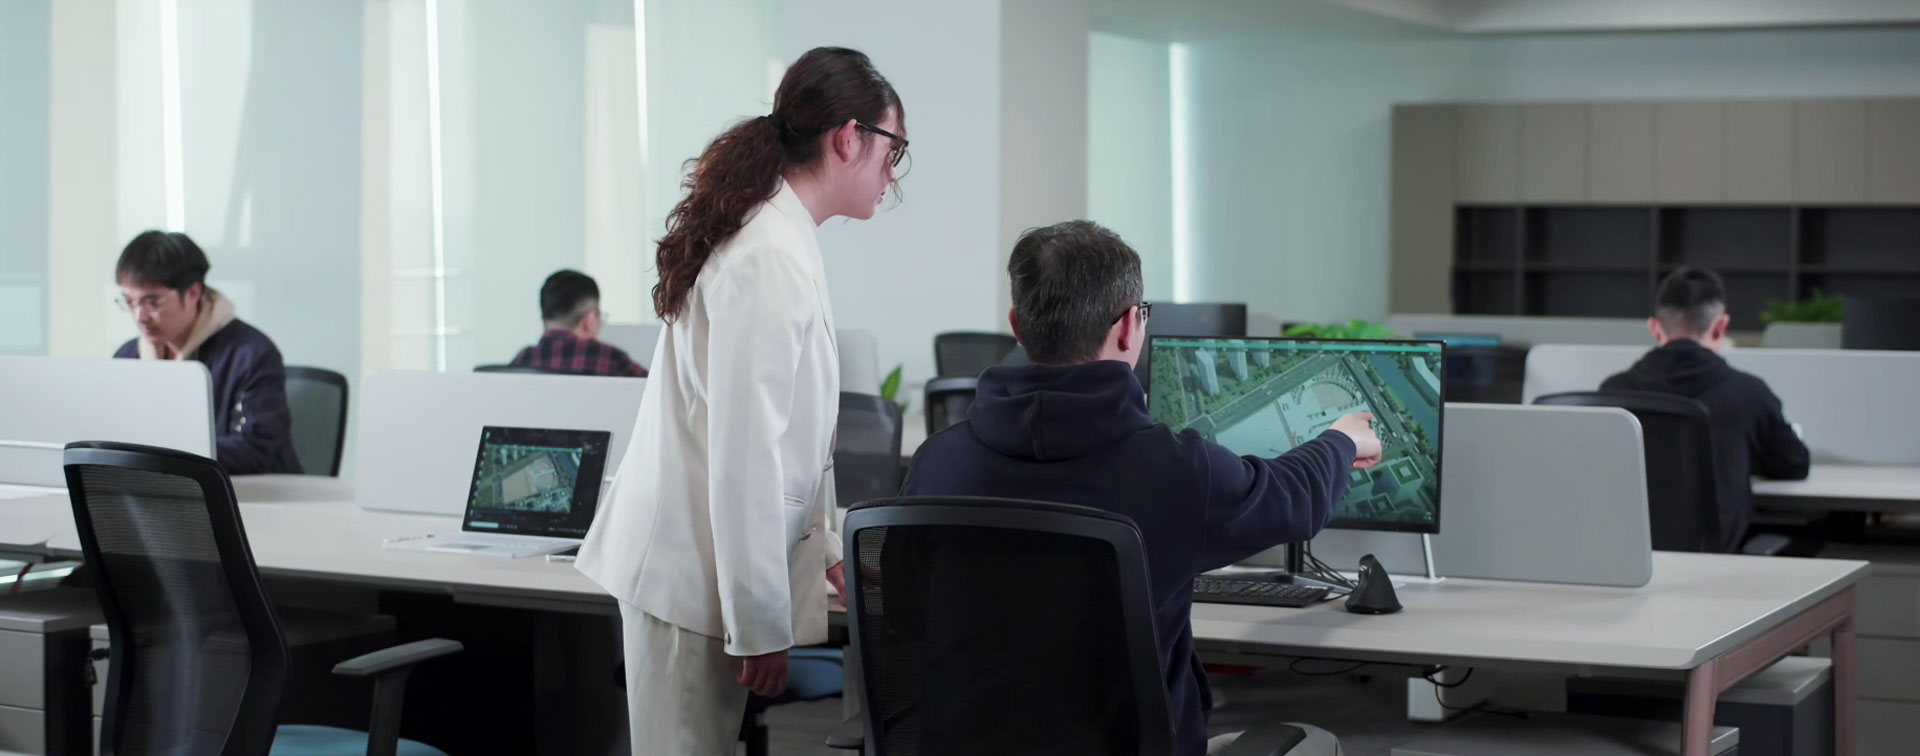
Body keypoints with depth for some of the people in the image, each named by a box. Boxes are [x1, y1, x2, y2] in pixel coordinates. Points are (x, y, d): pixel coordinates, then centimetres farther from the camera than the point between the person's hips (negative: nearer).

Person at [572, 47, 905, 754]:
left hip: (683, 556, 10)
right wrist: (761, 625, -17)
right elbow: (744, 451, -20)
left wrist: (823, 551, 24)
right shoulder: (770, 260, -18)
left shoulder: (768, 235, 14)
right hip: (697, 573, -10)